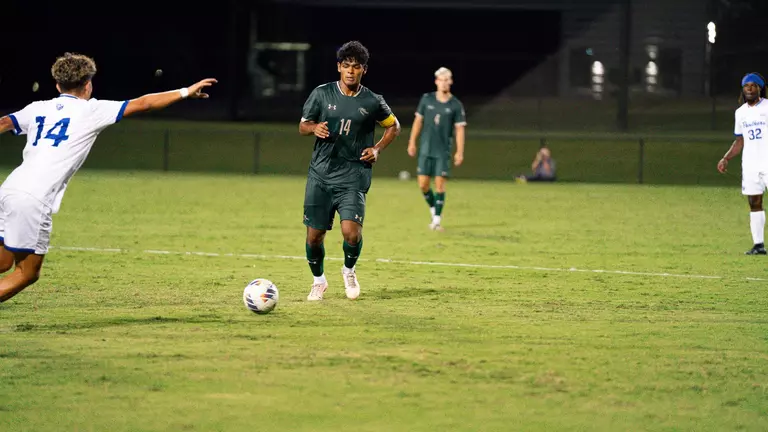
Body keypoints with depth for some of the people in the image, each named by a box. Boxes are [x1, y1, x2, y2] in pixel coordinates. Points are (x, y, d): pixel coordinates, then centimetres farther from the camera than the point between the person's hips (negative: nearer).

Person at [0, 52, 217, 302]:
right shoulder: (90, 110, 4)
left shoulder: (39, 108, 17)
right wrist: (186, 92, 16)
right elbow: (143, 104, 7)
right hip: (33, 200, -6)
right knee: (27, 273, 2)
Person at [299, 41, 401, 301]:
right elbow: (302, 126, 9)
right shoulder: (322, 94, 1)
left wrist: (378, 149, 0)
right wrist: (314, 128, -15)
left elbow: (393, 126, 16)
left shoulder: (372, 102, 0)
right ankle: (318, 280, 29)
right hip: (321, 174, 1)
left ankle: (349, 270, 15)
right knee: (314, 235, 2)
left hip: (353, 177, -1)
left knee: (351, 232, -18)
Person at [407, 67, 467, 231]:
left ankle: (437, 219, 1)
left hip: (443, 151, -2)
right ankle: (433, 210, 25)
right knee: (423, 184, 0)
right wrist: (412, 142, 6)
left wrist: (460, 152, -9)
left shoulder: (456, 105, -2)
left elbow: (459, 129, -3)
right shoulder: (427, 99, 3)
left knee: (440, 184, -6)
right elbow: (418, 120, 9)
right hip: (425, 150, 2)